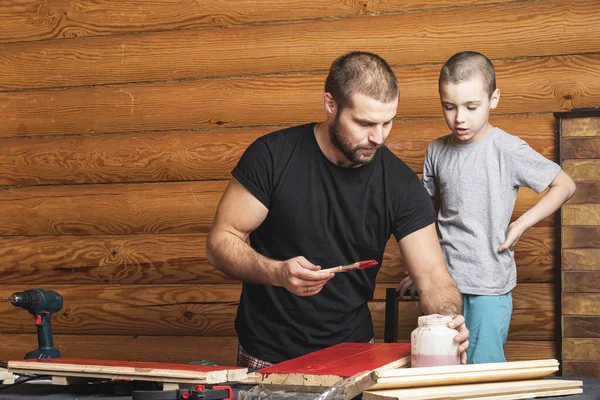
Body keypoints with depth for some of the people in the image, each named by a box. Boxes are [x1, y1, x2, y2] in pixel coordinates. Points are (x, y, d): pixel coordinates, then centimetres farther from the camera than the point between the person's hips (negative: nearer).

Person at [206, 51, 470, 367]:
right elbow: (219, 242, -10)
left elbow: (432, 276, -6)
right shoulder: (272, 157, -13)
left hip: (352, 350, 2)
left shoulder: (401, 184, -7)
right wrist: (277, 272, -28)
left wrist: (450, 319, -28)